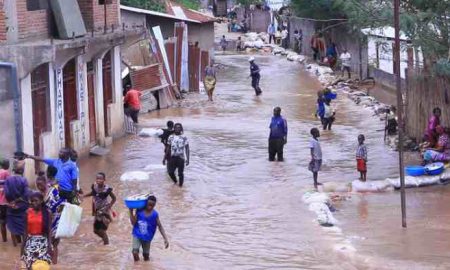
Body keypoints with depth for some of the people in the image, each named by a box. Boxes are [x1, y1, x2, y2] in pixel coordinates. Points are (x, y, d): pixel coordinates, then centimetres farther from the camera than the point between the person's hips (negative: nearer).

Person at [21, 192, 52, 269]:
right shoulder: (28, 212, 1)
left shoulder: (47, 212, -6)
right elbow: (26, 230, 5)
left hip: (43, 241, -2)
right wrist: (23, 245, 4)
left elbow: (49, 230, -4)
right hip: (30, 241, 2)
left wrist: (49, 245, -8)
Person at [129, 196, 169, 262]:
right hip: (137, 235, 0)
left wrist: (165, 239, -12)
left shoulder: (154, 214, -11)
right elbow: (133, 222, -7)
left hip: (147, 238, 0)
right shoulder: (139, 211, -9)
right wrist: (131, 212, -15)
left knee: (146, 256, 9)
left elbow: (160, 227, -7)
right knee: (135, 252, -19)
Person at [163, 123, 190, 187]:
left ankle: (180, 185, 12)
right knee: (170, 172, -4)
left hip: (181, 158, -3)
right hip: (173, 157, 3)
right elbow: (168, 148, 13)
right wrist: (165, 158, 11)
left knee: (180, 173, -2)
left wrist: (187, 159, -9)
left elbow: (187, 149, -2)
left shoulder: (184, 138, -2)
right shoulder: (171, 137, 8)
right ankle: (175, 182, 23)